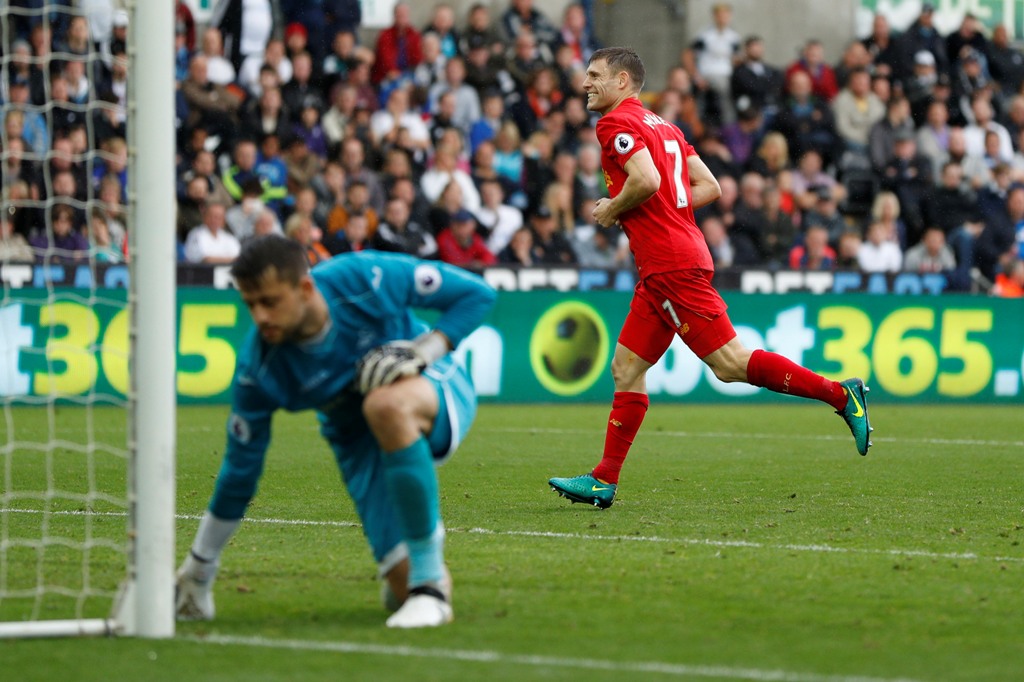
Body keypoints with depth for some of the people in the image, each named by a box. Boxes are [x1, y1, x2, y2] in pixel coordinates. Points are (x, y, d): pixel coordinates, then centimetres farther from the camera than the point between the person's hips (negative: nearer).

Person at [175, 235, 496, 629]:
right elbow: (240, 468, -7)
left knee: (386, 406, -41)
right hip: (362, 445, 2)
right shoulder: (259, 368, -19)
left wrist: (425, 349, -26)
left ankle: (429, 584, -30)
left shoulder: (366, 279, -25)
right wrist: (196, 574, -3)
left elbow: (477, 294, -13)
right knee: (404, 590, -16)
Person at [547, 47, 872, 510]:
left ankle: (840, 394, -11)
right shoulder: (663, 126, 21)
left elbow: (647, 180, -23)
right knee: (626, 369, 8)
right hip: (660, 270, 10)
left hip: (672, 267, -10)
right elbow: (709, 187, 18)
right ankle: (604, 480, 8)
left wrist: (612, 210, -7)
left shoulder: (616, 123, -7)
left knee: (729, 363, -11)